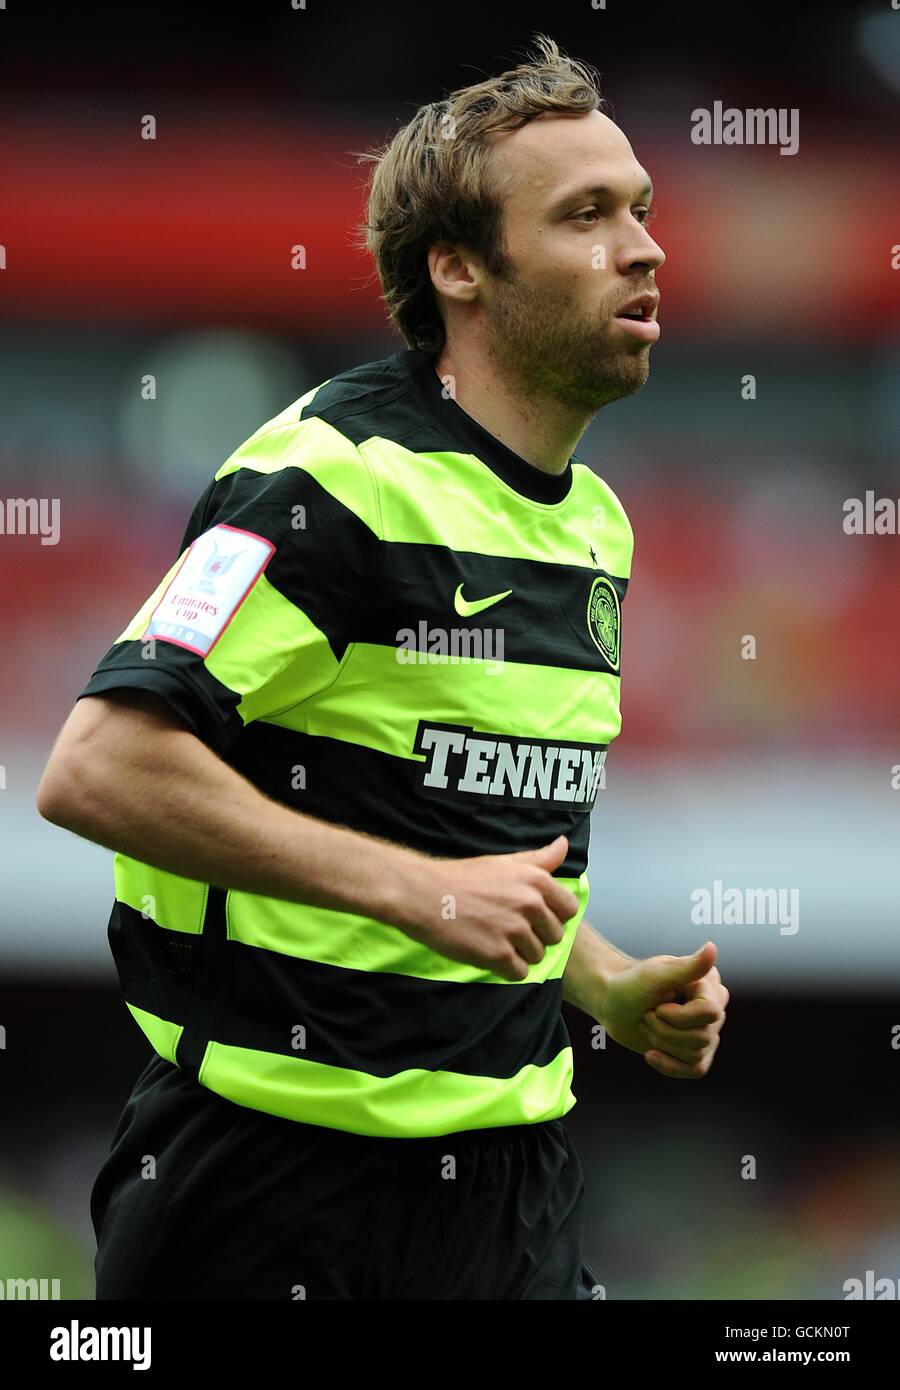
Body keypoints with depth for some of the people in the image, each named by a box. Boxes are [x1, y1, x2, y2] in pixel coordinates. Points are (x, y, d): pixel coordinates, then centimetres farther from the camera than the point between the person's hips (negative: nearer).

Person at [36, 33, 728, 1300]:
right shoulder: (338, 479, -14)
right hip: (283, 1181, -8)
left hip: (512, 1172, 8)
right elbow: (97, 768, -24)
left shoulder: (595, 522, 14)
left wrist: (608, 987, 9)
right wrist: (420, 889, -23)